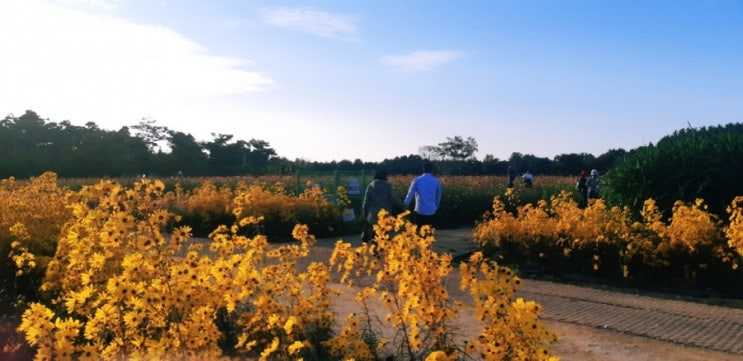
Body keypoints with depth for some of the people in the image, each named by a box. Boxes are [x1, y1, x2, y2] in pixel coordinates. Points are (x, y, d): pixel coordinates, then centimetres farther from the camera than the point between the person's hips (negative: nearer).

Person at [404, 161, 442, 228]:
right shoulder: (436, 181, 3)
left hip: (420, 211, -2)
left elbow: (410, 194, 0)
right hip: (431, 211, 2)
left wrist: (406, 204, 18)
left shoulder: (417, 180, -4)